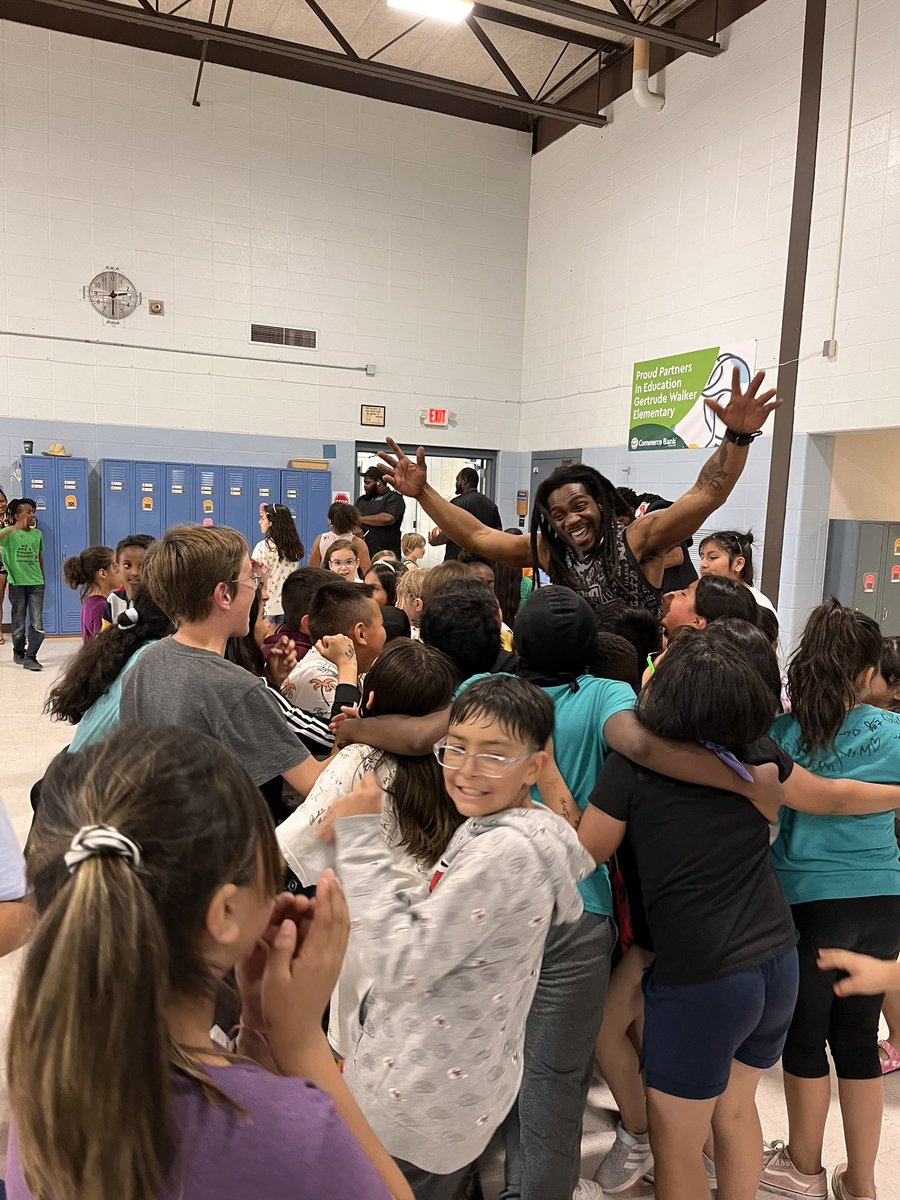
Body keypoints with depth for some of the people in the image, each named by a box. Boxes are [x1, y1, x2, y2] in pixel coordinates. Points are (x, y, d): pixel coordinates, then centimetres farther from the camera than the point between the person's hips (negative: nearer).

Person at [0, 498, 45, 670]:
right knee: (19, 624, 10)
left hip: (36, 584, 3)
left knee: (37, 625, -6)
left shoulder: (37, 533, 6)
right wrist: (15, 528, -32)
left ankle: (30, 657, 3)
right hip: (17, 583, -3)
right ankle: (18, 653, 30)